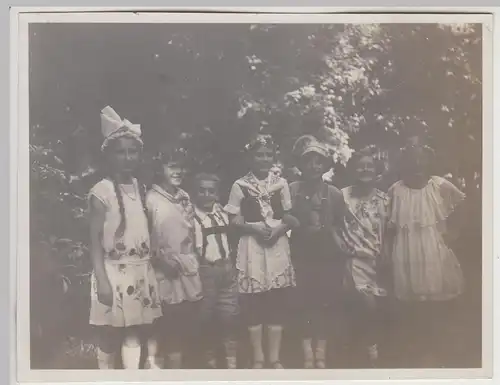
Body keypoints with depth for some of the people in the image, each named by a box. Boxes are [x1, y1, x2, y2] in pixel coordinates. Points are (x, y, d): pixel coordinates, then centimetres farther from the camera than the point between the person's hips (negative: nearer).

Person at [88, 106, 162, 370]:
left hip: (141, 271, 6)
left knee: (136, 333, 10)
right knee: (110, 337, 5)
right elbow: (95, 240, -12)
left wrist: (150, 268, 10)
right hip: (113, 271, -6)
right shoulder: (101, 191, -11)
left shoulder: (140, 188, 8)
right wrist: (102, 280, -17)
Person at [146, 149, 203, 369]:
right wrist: (161, 256, -16)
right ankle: (174, 366, 4)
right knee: (171, 322, -4)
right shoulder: (151, 198, -7)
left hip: (189, 266, 6)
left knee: (189, 320, 8)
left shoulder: (185, 197, 13)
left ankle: (180, 364, 22)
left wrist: (193, 259, 14)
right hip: (167, 268, -6)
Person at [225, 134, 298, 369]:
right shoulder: (240, 185, -2)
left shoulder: (281, 183, 6)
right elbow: (234, 220, -2)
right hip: (252, 247, -2)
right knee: (253, 302, 2)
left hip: (278, 246, 2)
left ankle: (274, 358, 16)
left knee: (277, 302, 5)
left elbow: (290, 217, 8)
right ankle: (258, 358, 15)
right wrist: (255, 228, -17)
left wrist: (279, 228, -12)